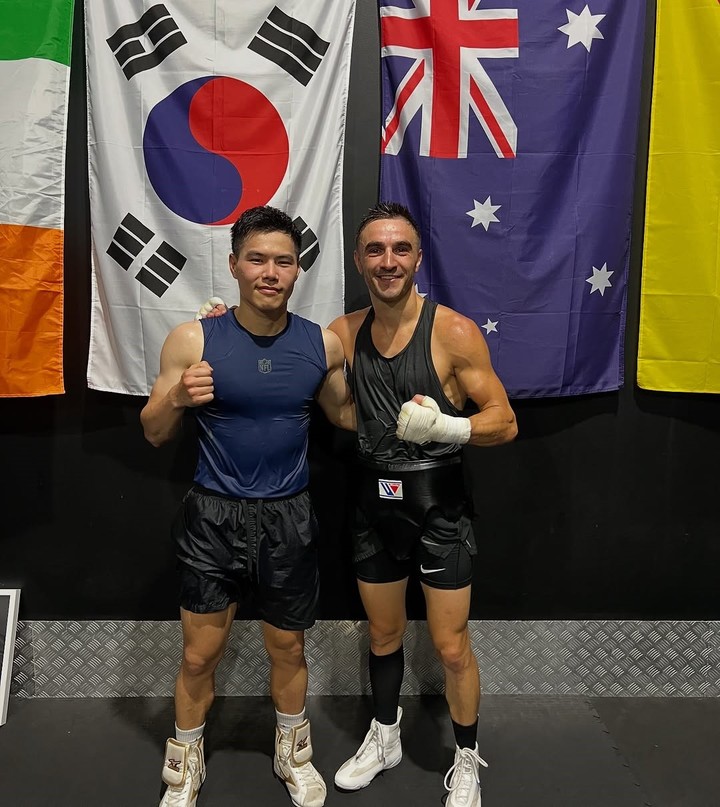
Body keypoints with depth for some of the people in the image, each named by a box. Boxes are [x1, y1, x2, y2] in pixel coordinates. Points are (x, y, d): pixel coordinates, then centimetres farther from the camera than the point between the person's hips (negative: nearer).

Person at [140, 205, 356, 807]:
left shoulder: (323, 344, -6)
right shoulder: (193, 341, -11)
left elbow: (345, 414, 12)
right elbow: (154, 435, -3)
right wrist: (178, 398, -25)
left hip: (289, 519, 2)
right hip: (213, 516, -1)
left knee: (288, 649, 18)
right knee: (199, 655, 11)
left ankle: (294, 753, 45)